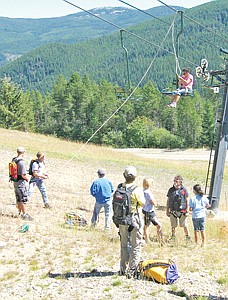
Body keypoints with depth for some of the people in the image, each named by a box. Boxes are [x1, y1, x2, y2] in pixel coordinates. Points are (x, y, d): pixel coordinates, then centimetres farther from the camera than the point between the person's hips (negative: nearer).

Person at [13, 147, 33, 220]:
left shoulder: (13, 160, 4)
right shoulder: (21, 162, -22)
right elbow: (23, 175, -24)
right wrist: (27, 178, -3)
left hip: (15, 182, 8)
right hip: (21, 182, -8)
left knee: (18, 199, 17)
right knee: (23, 200, 0)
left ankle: (20, 213, 28)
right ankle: (24, 215, 5)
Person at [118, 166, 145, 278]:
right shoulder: (137, 190, -18)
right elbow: (142, 203, -4)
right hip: (135, 219, -5)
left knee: (124, 245, 17)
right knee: (135, 246, 5)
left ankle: (123, 269, 25)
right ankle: (132, 270, 4)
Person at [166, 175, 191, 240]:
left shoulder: (184, 190, -1)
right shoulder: (171, 190, 5)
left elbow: (187, 201, 3)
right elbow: (168, 201, 11)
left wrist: (187, 211, -1)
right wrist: (167, 211, 9)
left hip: (182, 211, -2)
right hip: (173, 211, 2)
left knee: (185, 225, 4)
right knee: (173, 226, 11)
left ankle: (188, 237, 19)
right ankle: (173, 237, 26)